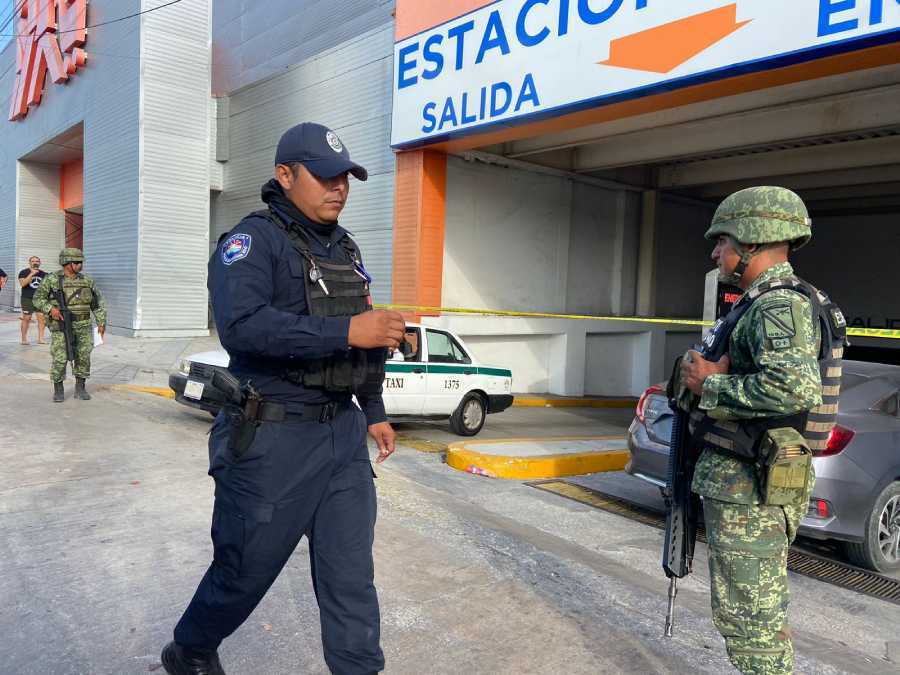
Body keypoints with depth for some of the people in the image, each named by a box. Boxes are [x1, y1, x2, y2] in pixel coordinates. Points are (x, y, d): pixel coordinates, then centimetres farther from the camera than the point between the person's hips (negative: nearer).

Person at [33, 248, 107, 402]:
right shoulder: (52, 280, -4)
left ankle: (80, 389, 14)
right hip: (61, 327, -3)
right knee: (59, 359, -4)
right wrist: (50, 309, -21)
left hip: (83, 327, 3)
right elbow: (38, 299, -3)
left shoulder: (87, 281, 6)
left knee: (83, 358, 3)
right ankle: (58, 390, 11)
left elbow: (98, 303, 10)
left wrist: (101, 322, 3)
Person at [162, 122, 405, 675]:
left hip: (344, 433, 6)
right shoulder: (254, 241, -10)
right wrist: (345, 331, -32)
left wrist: (375, 411, 20)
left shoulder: (345, 248, 14)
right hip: (273, 440, -6)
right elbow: (242, 326, -27)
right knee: (245, 571, 12)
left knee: (351, 573, 9)